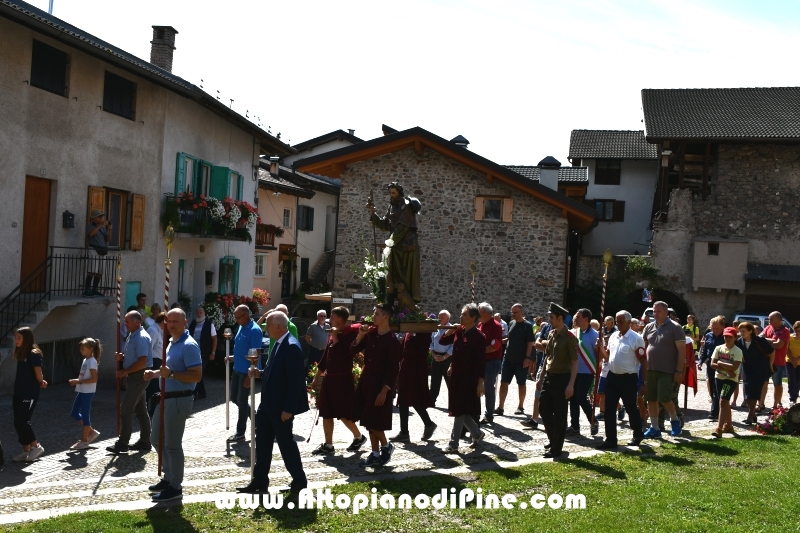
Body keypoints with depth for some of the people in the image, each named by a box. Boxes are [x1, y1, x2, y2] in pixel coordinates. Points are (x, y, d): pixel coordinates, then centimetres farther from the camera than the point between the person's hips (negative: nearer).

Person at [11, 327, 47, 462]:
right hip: (18, 393, 8)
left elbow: (38, 374, -13)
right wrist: (40, 383, 2)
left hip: (29, 394, -8)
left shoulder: (34, 354, -14)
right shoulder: (21, 353, 11)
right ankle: (26, 451, 16)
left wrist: (41, 383, 7)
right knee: (19, 423, 8)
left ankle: (37, 446, 6)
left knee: (21, 421, -8)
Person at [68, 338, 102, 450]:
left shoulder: (92, 361, -15)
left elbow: (94, 379, -22)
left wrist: (79, 381, -20)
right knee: (75, 413, 12)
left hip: (88, 392, -10)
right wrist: (76, 382, 3)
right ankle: (91, 432, 23)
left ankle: (84, 441, 8)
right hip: (81, 391, 10)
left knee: (85, 415, -1)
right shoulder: (85, 360, 13)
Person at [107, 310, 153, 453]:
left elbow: (142, 361, -24)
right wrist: (121, 357, 3)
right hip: (134, 376, 10)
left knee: (126, 409, -8)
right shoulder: (131, 336, 12)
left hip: (140, 376, -10)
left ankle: (122, 444, -1)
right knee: (140, 410, 13)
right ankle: (144, 442, 20)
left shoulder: (141, 338, -19)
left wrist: (125, 372, -17)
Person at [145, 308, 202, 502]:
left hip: (179, 400, -10)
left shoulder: (189, 346, -18)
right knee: (157, 438, 18)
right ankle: (169, 477, 32)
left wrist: (171, 374, -30)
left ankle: (175, 487, 11)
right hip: (166, 397, 10)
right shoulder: (171, 343, 12)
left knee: (172, 443, -1)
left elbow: (196, 375, -24)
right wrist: (156, 373, 9)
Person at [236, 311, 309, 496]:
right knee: (262, 442, 13)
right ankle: (259, 481, 23)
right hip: (268, 403, 10)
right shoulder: (279, 344, 9)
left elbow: (295, 380, -23)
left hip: (281, 406, -10)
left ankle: (299, 480, 20)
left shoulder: (292, 347, -21)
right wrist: (260, 374, 1)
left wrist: (289, 409, -23)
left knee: (285, 442, 4)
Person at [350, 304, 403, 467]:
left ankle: (386, 446, 18)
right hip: (366, 378, 8)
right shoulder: (371, 332, 3)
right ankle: (375, 454, 20)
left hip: (381, 381, -7)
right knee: (368, 419, 10)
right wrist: (360, 336, -12)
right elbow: (354, 350, 5)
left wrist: (384, 390, -19)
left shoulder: (392, 341, -17)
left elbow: (393, 368, -17)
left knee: (373, 419, -6)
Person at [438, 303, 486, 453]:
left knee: (460, 411, -3)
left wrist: (480, 382, -16)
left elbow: (481, 361, -14)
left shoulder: (478, 336, -13)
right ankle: (477, 434, 31)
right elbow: (443, 341, 12)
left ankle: (453, 444, 4)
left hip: (469, 378, -7)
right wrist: (450, 330, -5)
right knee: (460, 410, 13)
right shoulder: (459, 331, 6)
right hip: (456, 375, 7)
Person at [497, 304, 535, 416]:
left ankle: (520, 407, 17)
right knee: (503, 382, 1)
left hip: (521, 360, -5)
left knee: (521, 384, 7)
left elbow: (530, 343, -10)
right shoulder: (511, 324, 9)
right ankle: (500, 407, 4)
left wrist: (527, 358, -16)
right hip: (508, 358, 5)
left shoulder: (527, 325, -7)